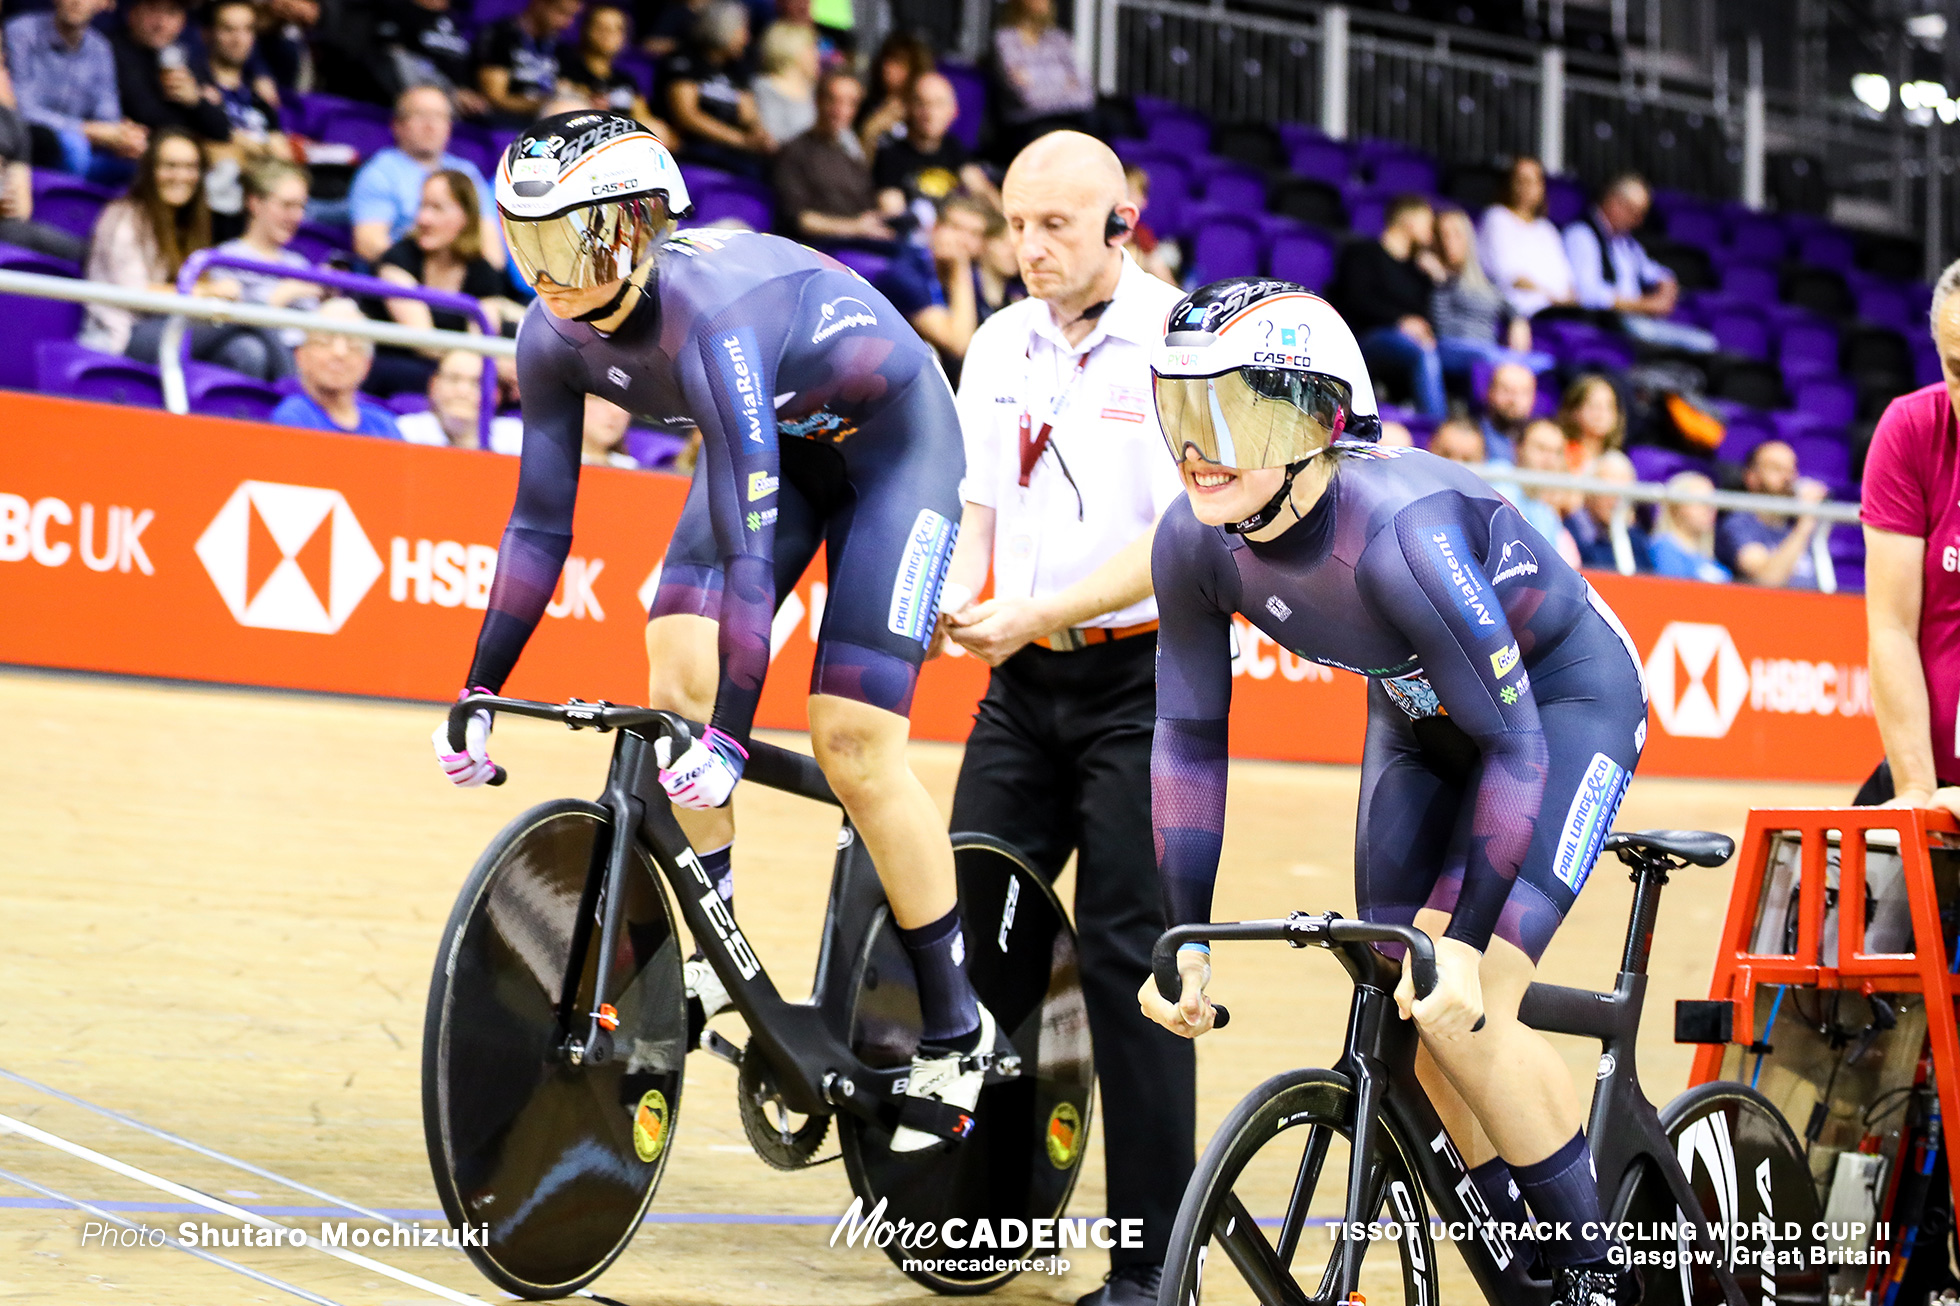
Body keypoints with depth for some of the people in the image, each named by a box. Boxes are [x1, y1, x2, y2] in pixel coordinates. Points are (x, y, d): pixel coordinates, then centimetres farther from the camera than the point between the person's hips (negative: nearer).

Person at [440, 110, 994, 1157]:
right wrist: (480, 694, -12)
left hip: (895, 443, -7)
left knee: (852, 746, -11)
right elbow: (540, 523, -8)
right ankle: (713, 952, 0)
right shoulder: (557, 335, -16)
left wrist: (730, 736, -44)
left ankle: (955, 1029, 3)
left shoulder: (710, 314, -38)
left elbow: (749, 541, -41)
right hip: (779, 438, 7)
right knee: (675, 671, -15)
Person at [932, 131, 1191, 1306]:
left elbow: (1179, 538, -16)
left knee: (1129, 953, -7)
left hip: (1146, 680, -6)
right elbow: (976, 510, 11)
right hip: (1023, 682, 6)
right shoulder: (1000, 348, 10)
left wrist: (1037, 613, -25)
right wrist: (951, 599, -11)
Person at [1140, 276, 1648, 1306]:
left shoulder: (1399, 529, -38)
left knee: (1461, 1012, -17)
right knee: (1405, 1018, 0)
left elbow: (1514, 745, -33)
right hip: (1418, 711, 6)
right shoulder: (1195, 542, -19)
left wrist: (1463, 942, -33)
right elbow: (1189, 736, -8)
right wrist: (1183, 941, -11)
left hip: (1564, 699, -6)